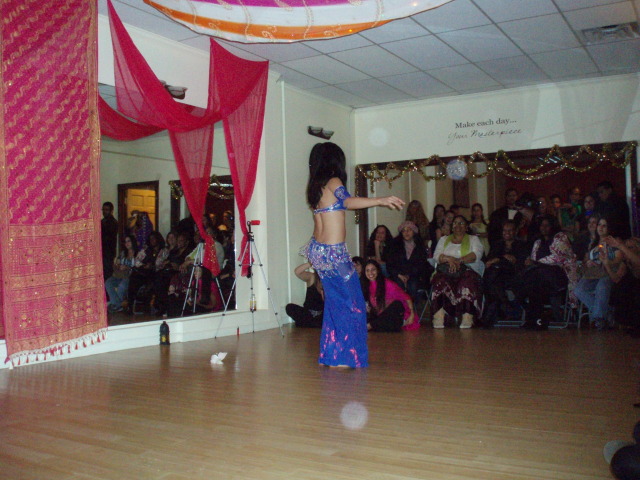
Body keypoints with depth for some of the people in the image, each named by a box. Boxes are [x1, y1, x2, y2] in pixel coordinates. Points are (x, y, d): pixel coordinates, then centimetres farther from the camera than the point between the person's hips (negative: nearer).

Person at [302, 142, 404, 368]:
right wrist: (381, 200, -40)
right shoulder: (333, 182, -11)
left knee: (335, 302, 16)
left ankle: (329, 354, 20)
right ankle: (343, 357, 4)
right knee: (351, 304, 1)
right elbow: (348, 201, -30)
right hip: (334, 252, -8)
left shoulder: (314, 185, 10)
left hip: (317, 248, 8)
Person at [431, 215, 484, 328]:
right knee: (441, 281, -36)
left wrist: (459, 260, -16)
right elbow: (436, 255, 11)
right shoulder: (444, 239, 28)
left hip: (467, 270, -1)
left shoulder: (473, 239, 22)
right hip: (445, 271, 1)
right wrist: (449, 259, -11)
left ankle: (467, 318, -46)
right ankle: (438, 317, -45)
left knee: (468, 281, -38)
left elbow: (477, 255, 1)